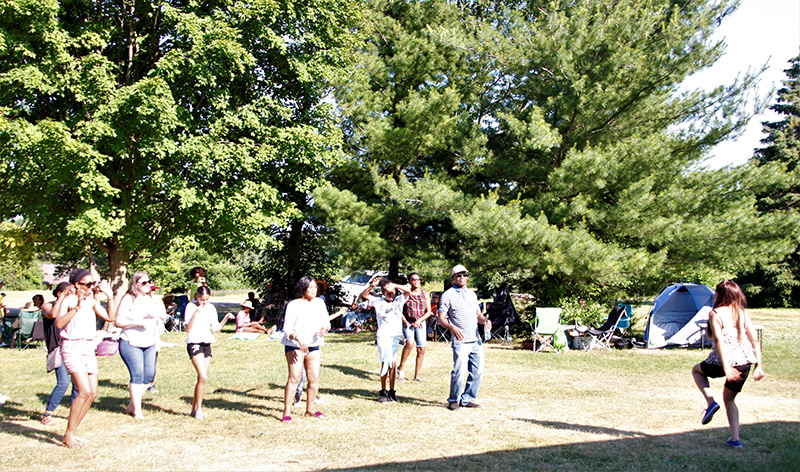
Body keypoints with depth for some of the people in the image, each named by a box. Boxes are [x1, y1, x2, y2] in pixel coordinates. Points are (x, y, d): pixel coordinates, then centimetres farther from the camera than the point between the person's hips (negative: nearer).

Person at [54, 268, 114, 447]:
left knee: (93, 393, 3)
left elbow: (110, 317, 7)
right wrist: (77, 307, -29)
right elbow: (59, 323, -22)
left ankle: (71, 433, 15)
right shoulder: (68, 300, -7)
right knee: (84, 391, -17)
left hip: (89, 348, 7)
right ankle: (68, 436, -5)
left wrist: (110, 296, 5)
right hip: (72, 347, -7)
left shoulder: (92, 302, 12)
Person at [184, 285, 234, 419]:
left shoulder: (211, 308, 9)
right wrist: (196, 313, -23)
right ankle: (198, 408, -4)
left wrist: (225, 319, -1)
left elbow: (216, 329, 12)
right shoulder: (191, 307, -6)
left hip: (207, 344, 6)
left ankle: (194, 408, 17)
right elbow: (187, 329, -14)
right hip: (194, 343, -6)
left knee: (202, 378, 6)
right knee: (203, 377, -16)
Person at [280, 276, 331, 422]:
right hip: (294, 346, -5)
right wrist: (298, 339, -29)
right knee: (294, 377, -14)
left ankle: (310, 408, 23)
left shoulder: (319, 303, 9)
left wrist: (324, 328, -13)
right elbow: (287, 328, -12)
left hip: (313, 346, 5)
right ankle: (287, 412, -9)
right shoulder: (293, 305, -8)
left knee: (315, 379, 5)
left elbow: (326, 322, 12)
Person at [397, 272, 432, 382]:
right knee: (410, 342, -28)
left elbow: (429, 312, 4)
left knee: (421, 349, -3)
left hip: (421, 323, 3)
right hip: (408, 322, -3)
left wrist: (419, 320, -11)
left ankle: (417, 375, 10)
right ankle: (400, 368, -15)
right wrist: (405, 322, -10)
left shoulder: (425, 294, 6)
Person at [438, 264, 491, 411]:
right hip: (461, 341, -6)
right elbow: (441, 318, -5)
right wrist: (452, 328, -24)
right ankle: (453, 400, 6)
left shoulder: (472, 294, 20)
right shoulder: (447, 295, 1)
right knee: (459, 372, -13)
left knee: (478, 372, 5)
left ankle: (467, 399, 18)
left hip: (476, 340, 6)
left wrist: (485, 320, -1)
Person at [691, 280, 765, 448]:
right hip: (745, 362, 5)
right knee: (729, 398, 24)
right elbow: (755, 340, 4)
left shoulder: (715, 314, -8)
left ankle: (710, 402, 5)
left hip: (725, 362, -5)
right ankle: (735, 439, 15)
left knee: (696, 370, 27)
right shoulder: (743, 313, 8)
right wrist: (759, 366, 6)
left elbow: (720, 341, -19)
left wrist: (726, 368, -22)